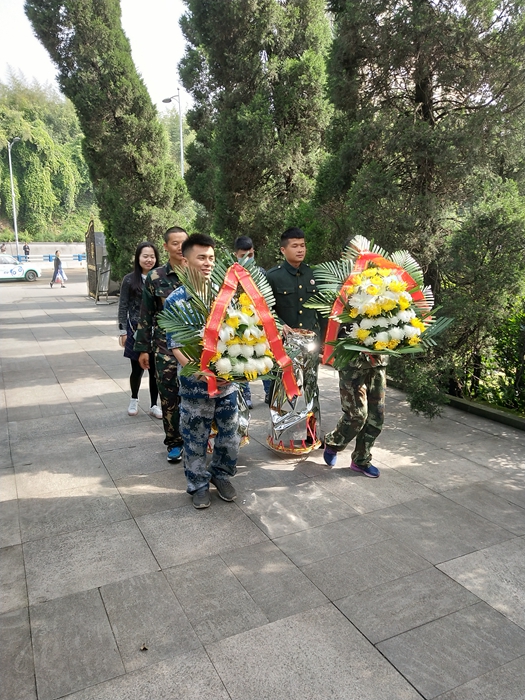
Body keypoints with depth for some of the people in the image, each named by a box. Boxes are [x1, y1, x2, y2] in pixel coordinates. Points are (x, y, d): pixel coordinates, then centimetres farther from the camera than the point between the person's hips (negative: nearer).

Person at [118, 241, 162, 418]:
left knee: (155, 369, 5)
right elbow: (123, 307, 1)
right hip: (136, 330, -1)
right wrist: (123, 331, -3)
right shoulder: (129, 280, -2)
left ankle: (154, 405, 21)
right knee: (137, 369, 9)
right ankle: (134, 399, 35)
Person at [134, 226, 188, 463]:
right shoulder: (155, 277, 0)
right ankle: (174, 442, 22)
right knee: (169, 396, 5)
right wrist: (143, 348, 2)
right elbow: (146, 316, 4)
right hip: (165, 346, 0)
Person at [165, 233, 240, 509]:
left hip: (227, 379, 3)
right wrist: (196, 370, -24)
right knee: (196, 437, 11)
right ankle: (198, 484, 31)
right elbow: (175, 344, -9)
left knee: (229, 433, 14)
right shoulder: (176, 300, -7)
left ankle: (221, 474, 38)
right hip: (195, 383, -3)